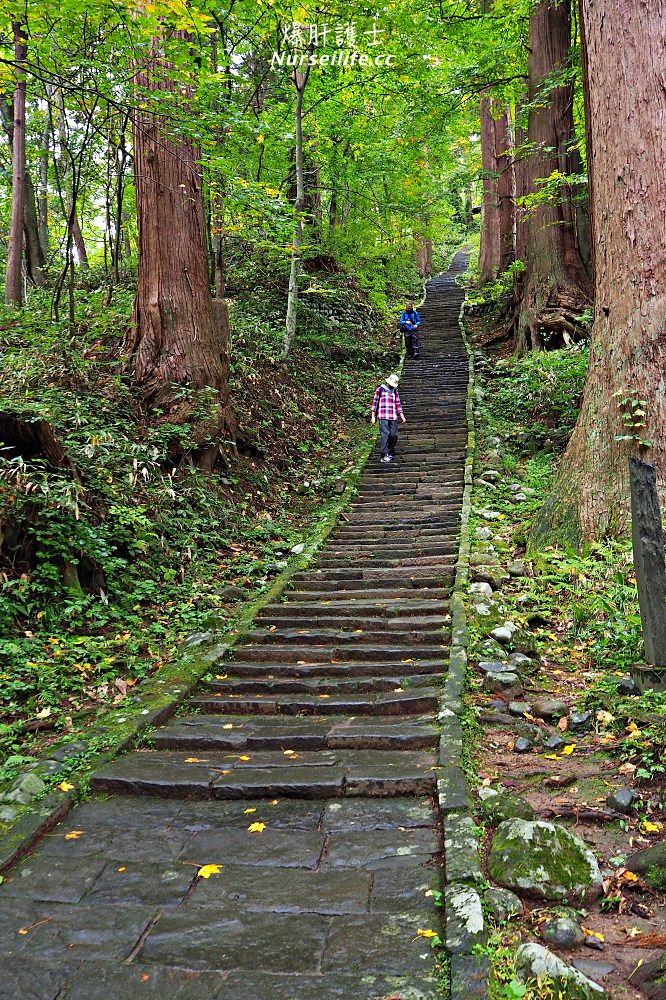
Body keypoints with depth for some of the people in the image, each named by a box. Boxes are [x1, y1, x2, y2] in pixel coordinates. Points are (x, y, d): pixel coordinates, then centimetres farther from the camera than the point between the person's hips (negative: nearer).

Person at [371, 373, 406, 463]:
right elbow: (375, 402, 6)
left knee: (394, 436, 0)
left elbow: (398, 404, 20)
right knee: (385, 435, -14)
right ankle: (383, 456, -15)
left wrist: (402, 416, 12)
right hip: (383, 417, -5)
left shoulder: (394, 391, 19)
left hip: (393, 417, 5)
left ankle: (390, 454, 15)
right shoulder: (380, 389, 6)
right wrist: (373, 416, 2)